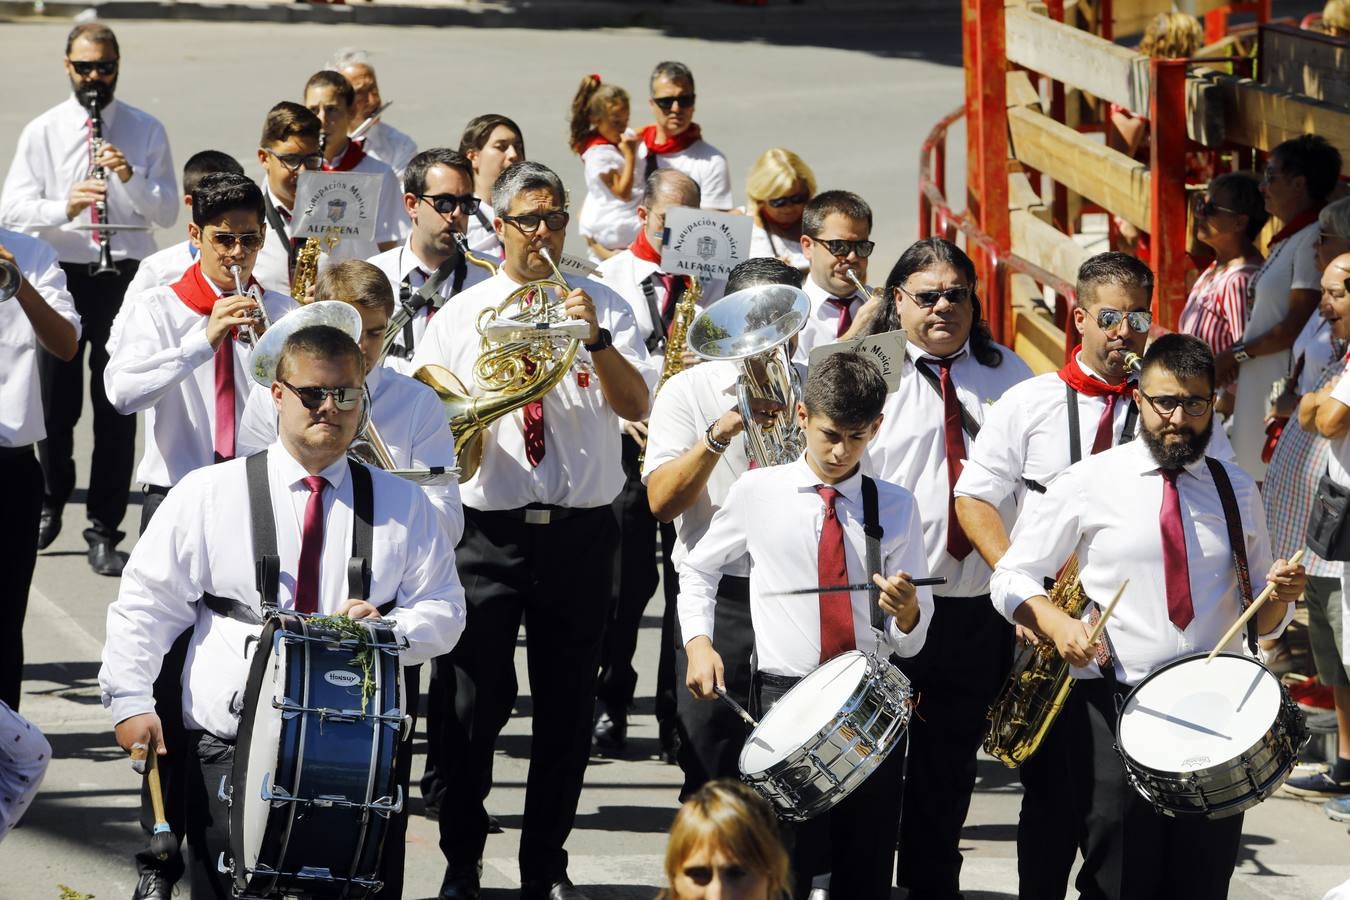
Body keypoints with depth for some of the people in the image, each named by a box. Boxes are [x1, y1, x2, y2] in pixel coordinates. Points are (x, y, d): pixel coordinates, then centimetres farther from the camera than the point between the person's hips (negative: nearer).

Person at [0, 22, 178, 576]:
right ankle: (51, 504, 31)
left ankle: (104, 531, 5)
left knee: (116, 407, -1)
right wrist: (65, 206, -22)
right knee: (56, 404, 8)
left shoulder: (147, 133, 5)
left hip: (124, 280, 0)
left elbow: (167, 212, 0)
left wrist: (132, 178, -18)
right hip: (59, 276, 0)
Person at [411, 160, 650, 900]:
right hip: (487, 532, -1)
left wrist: (595, 338, -24)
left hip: (581, 532, 1)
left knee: (568, 707, 8)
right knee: (471, 701, -2)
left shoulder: (603, 307, 4)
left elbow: (636, 406, -9)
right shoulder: (459, 318, 5)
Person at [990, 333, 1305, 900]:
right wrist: (1057, 624, -15)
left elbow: (1262, 622, 17)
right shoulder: (1089, 484, 3)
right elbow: (1011, 578, 5)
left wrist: (1280, 596, -6)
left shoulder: (1236, 493, 12)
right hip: (1113, 710, -3)